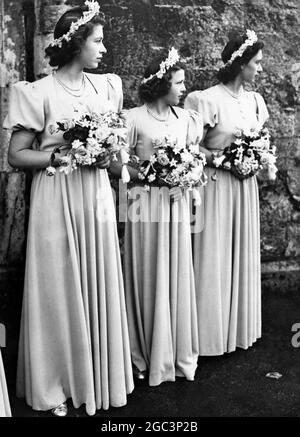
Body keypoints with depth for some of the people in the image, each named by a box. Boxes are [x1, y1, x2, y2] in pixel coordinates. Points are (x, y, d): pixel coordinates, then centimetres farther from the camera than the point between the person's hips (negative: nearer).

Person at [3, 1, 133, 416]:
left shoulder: (105, 86, 9)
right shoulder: (40, 93, -6)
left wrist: (106, 154, -2)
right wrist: (63, 155, -17)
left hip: (97, 198, 5)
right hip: (57, 199, -5)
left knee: (98, 286, 10)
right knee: (59, 290, 5)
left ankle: (98, 374, 29)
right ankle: (55, 385, 24)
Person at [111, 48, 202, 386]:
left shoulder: (186, 118, 10)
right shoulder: (134, 118, -5)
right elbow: (115, 165, -6)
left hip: (177, 204, 5)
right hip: (146, 205, -4)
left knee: (177, 278, 8)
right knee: (149, 280, 3)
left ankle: (177, 352, 24)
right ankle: (146, 356, 19)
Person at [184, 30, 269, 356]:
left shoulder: (255, 100, 11)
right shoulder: (208, 100, -10)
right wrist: (220, 158, -18)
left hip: (245, 185, 7)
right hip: (216, 183, -7)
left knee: (242, 254, 12)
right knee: (214, 257, -1)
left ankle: (240, 326, 26)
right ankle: (212, 331, 13)